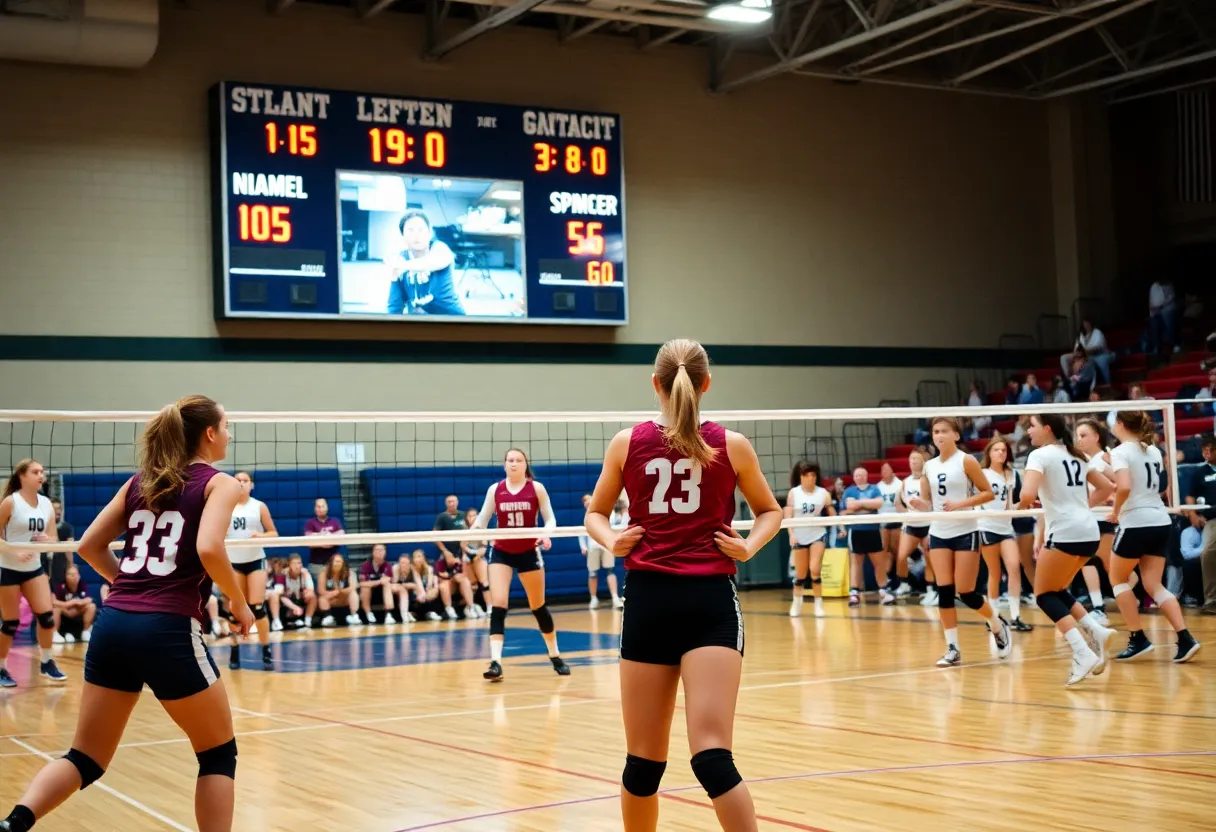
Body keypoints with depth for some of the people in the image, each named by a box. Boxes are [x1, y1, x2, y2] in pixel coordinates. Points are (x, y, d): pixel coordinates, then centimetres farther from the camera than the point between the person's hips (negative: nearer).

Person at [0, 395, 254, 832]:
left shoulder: (139, 481, 17)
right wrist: (239, 603, -3)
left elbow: (89, 546, 16)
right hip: (168, 631, -6)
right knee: (219, 753, 12)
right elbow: (208, 549, -17)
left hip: (112, 624, 6)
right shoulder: (220, 483, 0)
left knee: (87, 757, 13)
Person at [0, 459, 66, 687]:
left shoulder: (46, 504, 3)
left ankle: (46, 663, 15)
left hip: (34, 568, 5)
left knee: (47, 614, -2)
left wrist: (47, 540, -17)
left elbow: (53, 538, 6)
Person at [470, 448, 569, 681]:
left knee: (538, 606, 11)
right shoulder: (495, 489, -1)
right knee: (498, 605, -14)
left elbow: (550, 518, 0)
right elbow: (482, 519, 3)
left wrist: (547, 534, -21)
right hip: (501, 552, 0)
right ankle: (495, 662, -18)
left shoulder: (536, 488, -4)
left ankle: (555, 656, 29)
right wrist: (473, 530, -20)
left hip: (528, 552, 0)